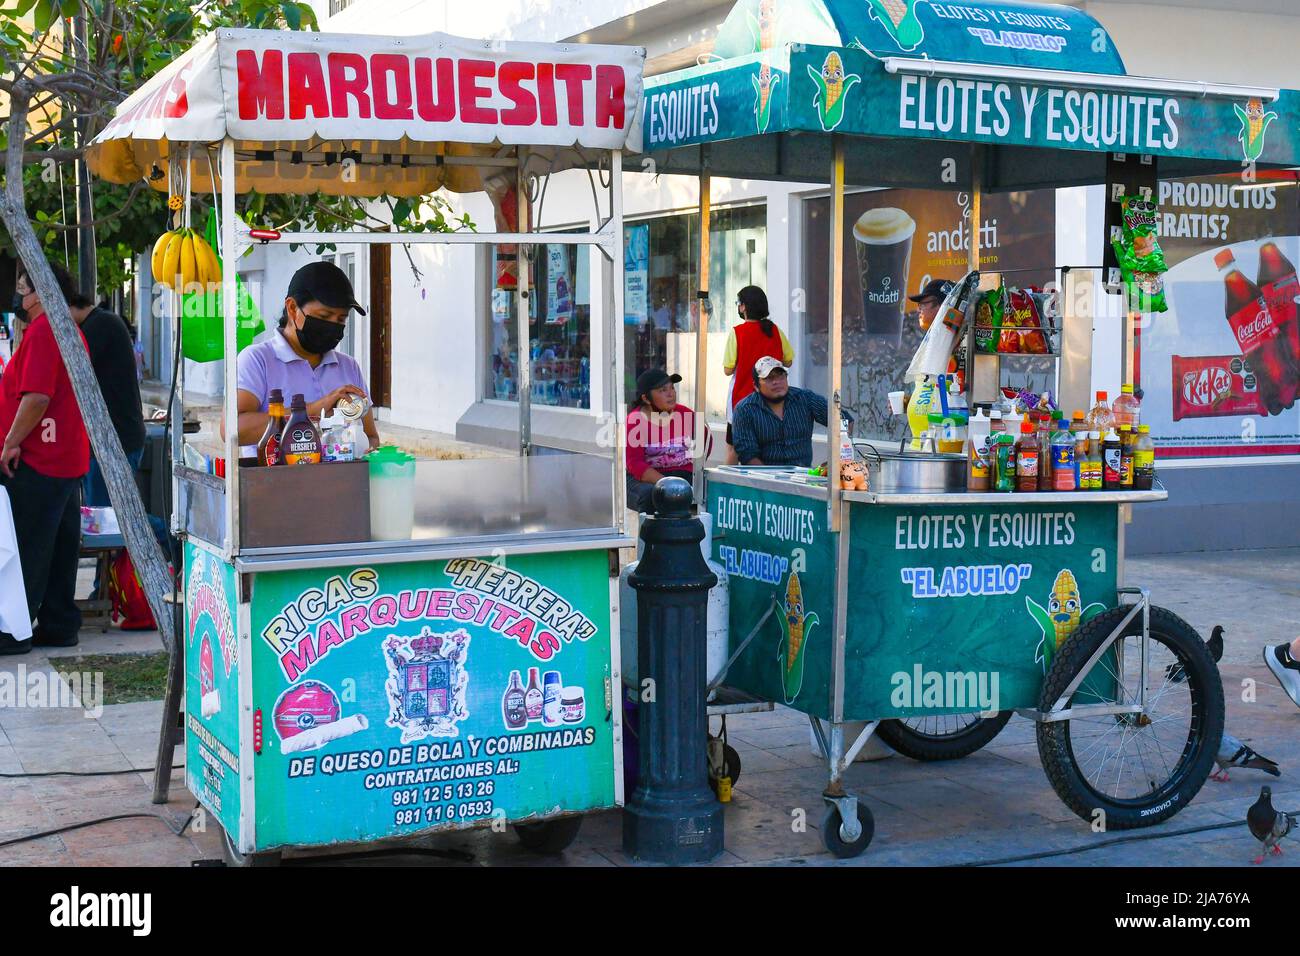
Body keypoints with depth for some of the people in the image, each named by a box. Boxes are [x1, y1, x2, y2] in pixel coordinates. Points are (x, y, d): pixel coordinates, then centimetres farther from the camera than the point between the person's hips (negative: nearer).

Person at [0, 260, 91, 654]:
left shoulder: (43, 330, -14)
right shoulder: (71, 331, 17)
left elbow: (36, 396, -23)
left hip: (36, 460, -10)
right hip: (69, 458, 10)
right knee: (59, 548, 12)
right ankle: (58, 625, 16)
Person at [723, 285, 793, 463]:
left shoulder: (737, 332, -11)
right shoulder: (775, 331, -1)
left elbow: (728, 369, -12)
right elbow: (788, 362, 7)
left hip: (742, 397, -3)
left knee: (733, 447, 9)